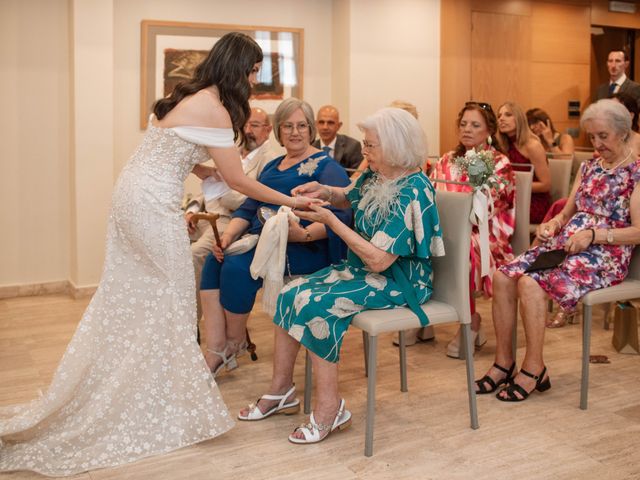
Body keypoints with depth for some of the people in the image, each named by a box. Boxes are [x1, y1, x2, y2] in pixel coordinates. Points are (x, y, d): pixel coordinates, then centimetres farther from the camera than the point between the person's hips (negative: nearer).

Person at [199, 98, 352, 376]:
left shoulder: (326, 166, 0)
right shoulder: (272, 166, 23)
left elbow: (340, 215, -12)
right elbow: (248, 208, 19)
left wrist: (305, 234, -28)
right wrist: (227, 235, -1)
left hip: (304, 248, -7)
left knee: (237, 267, -28)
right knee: (215, 261, -21)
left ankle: (234, 344, -4)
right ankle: (214, 353, -22)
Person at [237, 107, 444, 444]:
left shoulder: (412, 193, -23)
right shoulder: (376, 175, 2)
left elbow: (379, 260, -27)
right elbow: (350, 197, 26)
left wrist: (331, 221, -21)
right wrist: (325, 192, 2)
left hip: (397, 282, -9)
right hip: (361, 269, 9)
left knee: (315, 305, -26)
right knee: (289, 294, -5)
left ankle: (329, 407, -13)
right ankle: (281, 391, 8)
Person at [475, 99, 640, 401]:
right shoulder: (589, 167, 19)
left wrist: (593, 234, -20)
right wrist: (552, 223, -1)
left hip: (604, 256, -7)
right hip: (564, 244, 7)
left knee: (530, 283, -31)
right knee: (503, 276, -18)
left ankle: (534, 368, -17)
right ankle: (504, 362, -10)